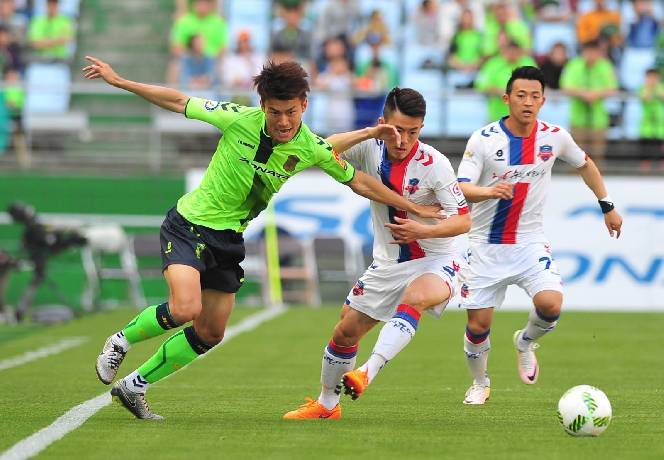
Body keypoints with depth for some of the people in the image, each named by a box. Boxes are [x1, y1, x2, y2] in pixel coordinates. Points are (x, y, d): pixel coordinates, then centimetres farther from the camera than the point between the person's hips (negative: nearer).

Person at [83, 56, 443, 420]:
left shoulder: (312, 149, -10)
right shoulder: (239, 119, -19)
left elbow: (359, 183, 4)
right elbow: (178, 102, -8)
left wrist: (414, 208, 8)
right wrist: (118, 81, -7)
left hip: (229, 239, 5)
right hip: (189, 225, -5)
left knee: (209, 334, 5)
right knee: (185, 309, -26)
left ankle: (134, 386, 21)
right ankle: (122, 340, 3)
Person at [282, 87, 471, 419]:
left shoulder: (434, 163, -18)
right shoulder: (371, 149, -7)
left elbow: (463, 221, -18)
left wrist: (422, 229, -35)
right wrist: (366, 133, -28)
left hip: (434, 261, -5)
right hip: (387, 264, 5)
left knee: (415, 298, -39)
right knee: (345, 331, 8)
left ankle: (368, 372, -48)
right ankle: (326, 405, 28)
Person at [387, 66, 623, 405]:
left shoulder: (554, 137, -3)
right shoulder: (483, 139, -12)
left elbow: (584, 164, 18)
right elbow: (460, 189, -20)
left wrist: (607, 206, 22)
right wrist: (489, 191, -40)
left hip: (529, 242, 1)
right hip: (486, 246, -1)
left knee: (551, 304, -23)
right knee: (478, 324, 1)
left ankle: (526, 342, 13)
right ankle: (480, 384, 31)